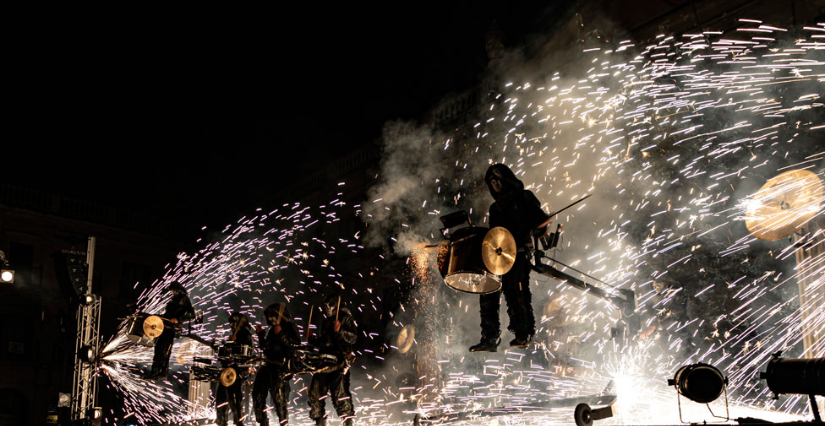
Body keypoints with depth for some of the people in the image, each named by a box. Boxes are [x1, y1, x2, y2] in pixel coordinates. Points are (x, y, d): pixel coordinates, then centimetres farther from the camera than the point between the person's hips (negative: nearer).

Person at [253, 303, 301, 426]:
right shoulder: (272, 330, 18)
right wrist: (261, 334, 12)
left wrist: (281, 335, -22)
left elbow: (295, 345, -18)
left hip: (282, 367, -9)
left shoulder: (290, 328, -5)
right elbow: (265, 347, 24)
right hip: (269, 365, 9)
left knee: (278, 396, -15)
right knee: (258, 394, 8)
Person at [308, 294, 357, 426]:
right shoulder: (326, 322, 22)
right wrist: (313, 340, 14)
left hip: (339, 360, -8)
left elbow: (353, 338, -12)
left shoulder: (345, 318, -1)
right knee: (316, 391, 4)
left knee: (339, 393, -14)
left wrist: (339, 331, -24)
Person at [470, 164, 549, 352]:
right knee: (488, 296, -1)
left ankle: (524, 335, 0)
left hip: (518, 256, -6)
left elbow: (540, 220, -1)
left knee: (516, 294, -11)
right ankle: (490, 338, 0)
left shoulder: (524, 197, 8)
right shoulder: (495, 208, 26)